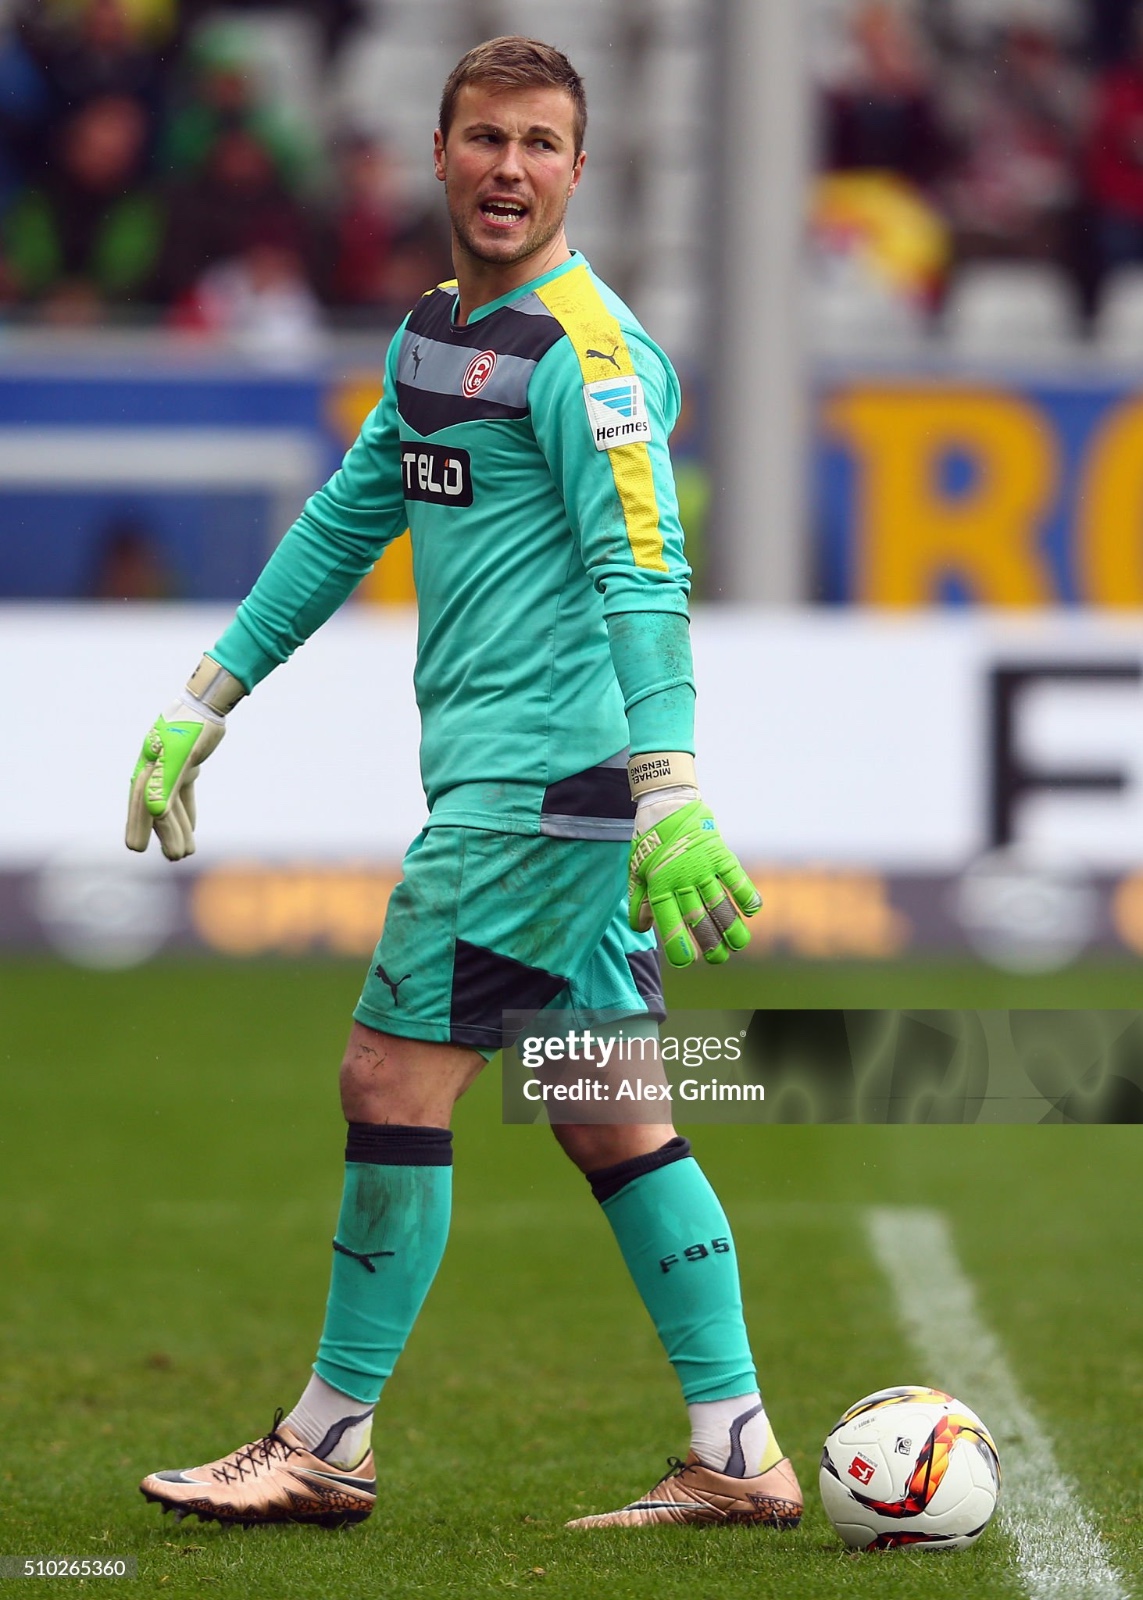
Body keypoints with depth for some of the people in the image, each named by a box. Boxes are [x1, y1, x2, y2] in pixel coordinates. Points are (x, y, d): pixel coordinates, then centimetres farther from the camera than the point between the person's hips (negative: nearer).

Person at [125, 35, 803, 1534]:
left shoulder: (584, 349, -13)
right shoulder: (437, 333, 16)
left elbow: (642, 575, -21)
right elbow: (346, 521, 25)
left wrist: (671, 798, -29)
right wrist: (201, 706, 25)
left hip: (541, 778, -9)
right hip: (530, 783, 9)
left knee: (393, 1078, -4)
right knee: (608, 1117, 8)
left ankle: (329, 1446, 4)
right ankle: (738, 1453, 9)